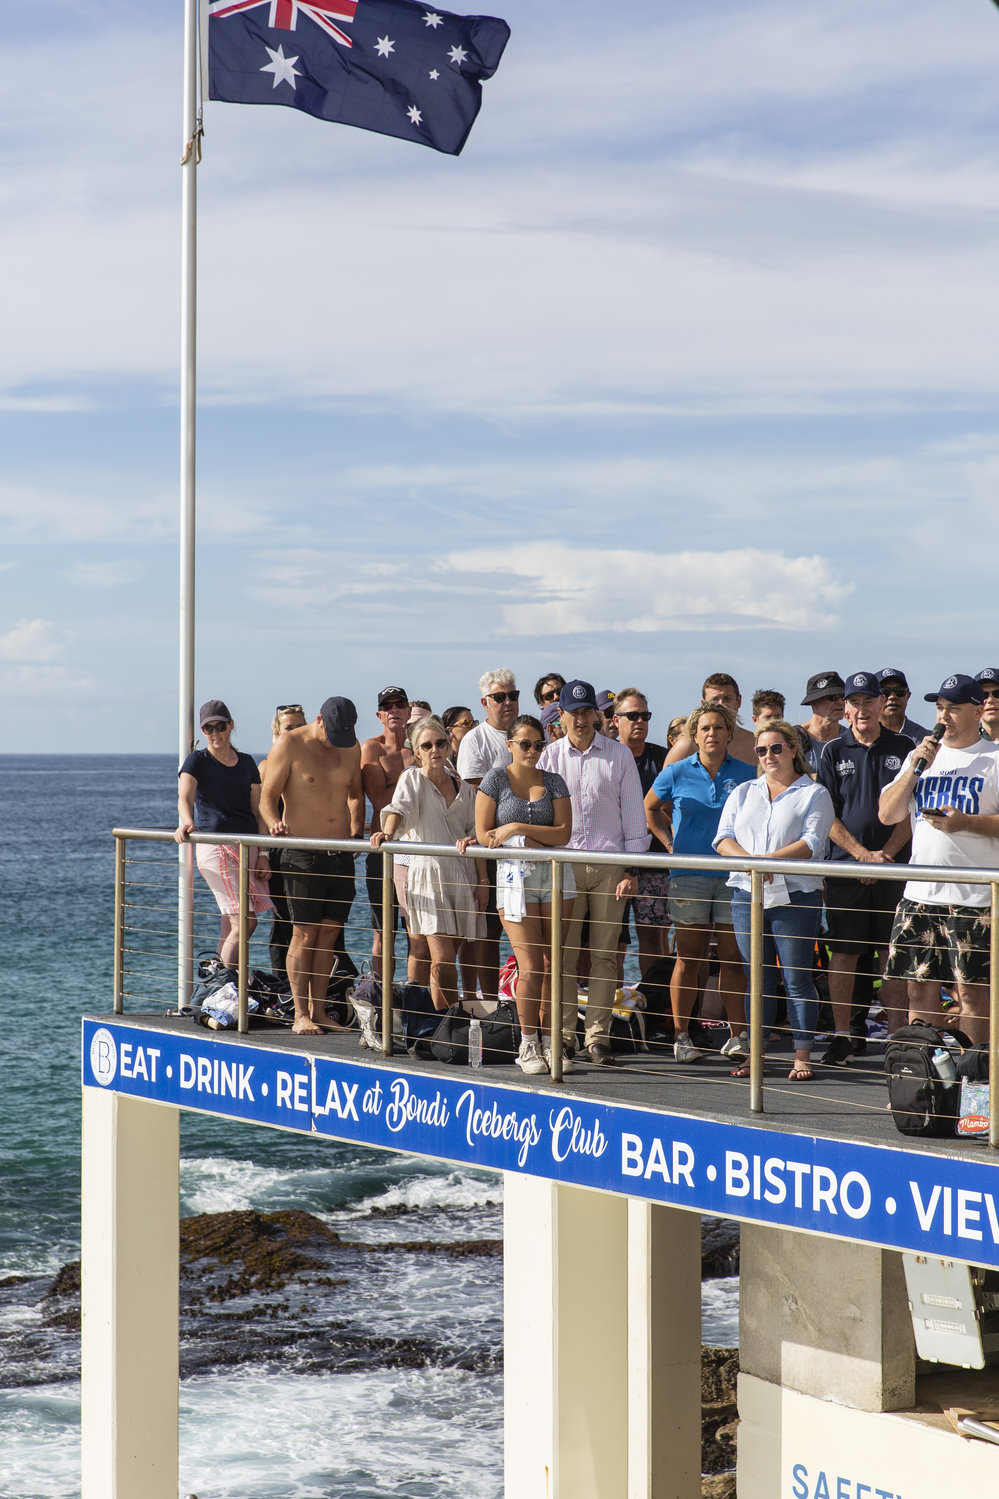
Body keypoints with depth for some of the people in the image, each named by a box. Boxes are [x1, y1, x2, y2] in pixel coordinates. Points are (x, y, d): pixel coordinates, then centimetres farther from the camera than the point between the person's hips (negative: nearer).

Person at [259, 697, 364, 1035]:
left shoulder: (351, 748, 10)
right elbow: (267, 797, -6)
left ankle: (319, 1011, 11)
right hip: (303, 853, -5)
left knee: (329, 933, 5)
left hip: (341, 854, 5)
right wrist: (276, 824, -25)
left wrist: (357, 832, 11)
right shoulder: (290, 744, -5)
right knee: (304, 934, -5)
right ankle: (300, 1015, -1)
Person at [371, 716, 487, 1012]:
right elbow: (399, 808, -15)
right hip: (427, 873, -4)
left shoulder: (463, 788, 14)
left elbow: (475, 834, 14)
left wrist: (482, 880, 7)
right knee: (442, 960, -15)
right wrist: (387, 833, -36)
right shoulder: (412, 779, 3)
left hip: (461, 875, 4)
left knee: (449, 958, 3)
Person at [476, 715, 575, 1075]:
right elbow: (483, 835, -3)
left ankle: (549, 1042, 10)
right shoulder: (495, 779, 2)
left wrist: (517, 829, -12)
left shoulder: (554, 782, 8)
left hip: (555, 874, 3)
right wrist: (538, 840, -9)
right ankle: (528, 1045, 4)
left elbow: (563, 834, -2)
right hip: (514, 875, -3)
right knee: (530, 968, -8)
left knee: (552, 966, 2)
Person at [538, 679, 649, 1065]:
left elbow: (632, 813, 7)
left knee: (604, 953, -1)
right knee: (565, 953, -1)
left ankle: (598, 1036, 2)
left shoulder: (619, 755, 6)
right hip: (564, 863, 0)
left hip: (609, 864, 0)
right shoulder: (549, 757, 7)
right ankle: (563, 1035, 5)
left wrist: (631, 869, 1)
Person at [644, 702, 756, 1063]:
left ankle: (737, 1035, 4)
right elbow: (650, 808, 19)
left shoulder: (744, 775, 4)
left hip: (732, 874, 1)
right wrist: (669, 843, 9)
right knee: (689, 958, 1)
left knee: (733, 958, 0)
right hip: (688, 874, -1)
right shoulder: (677, 773, 3)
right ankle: (681, 1036, 7)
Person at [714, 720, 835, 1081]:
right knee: (757, 979, 7)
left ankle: (802, 1056, 3)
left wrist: (768, 860, -18)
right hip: (747, 895, 4)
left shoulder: (814, 794, 4)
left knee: (797, 979, -3)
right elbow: (723, 838, 6)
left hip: (795, 896, -4)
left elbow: (812, 844, -9)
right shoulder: (743, 792, 17)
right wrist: (749, 861, -13)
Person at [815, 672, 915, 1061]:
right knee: (844, 954, 1)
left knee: (892, 956, 1)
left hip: (895, 866, 0)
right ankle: (842, 1036, 8)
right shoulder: (834, 752, 6)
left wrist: (886, 854, -9)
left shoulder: (902, 748, 7)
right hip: (845, 867, 0)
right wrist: (863, 854, -10)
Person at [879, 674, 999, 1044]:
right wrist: (916, 768, -2)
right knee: (921, 986, 7)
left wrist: (965, 822, -17)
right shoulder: (921, 755, 16)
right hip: (920, 892, 5)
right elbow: (886, 814, 10)